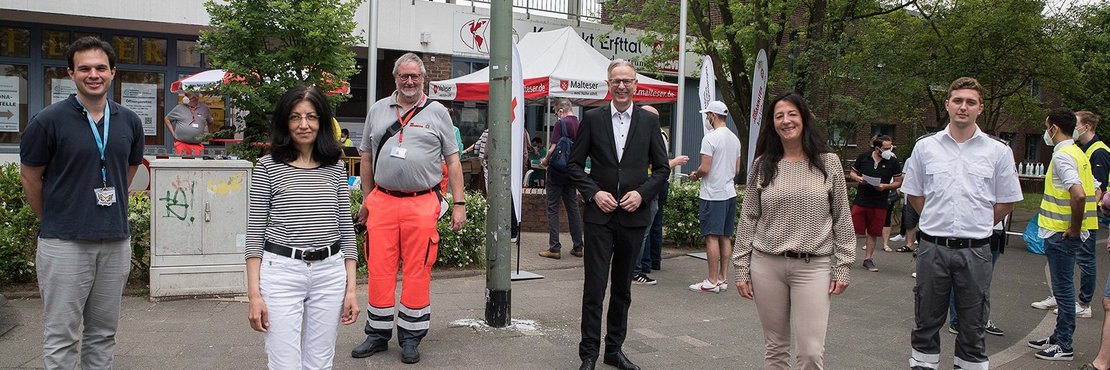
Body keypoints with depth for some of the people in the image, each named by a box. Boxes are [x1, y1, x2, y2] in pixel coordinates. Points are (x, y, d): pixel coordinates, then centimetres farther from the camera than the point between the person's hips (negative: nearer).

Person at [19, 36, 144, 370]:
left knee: (103, 333, 13)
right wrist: (52, 221, 10)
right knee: (61, 336, 3)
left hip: (116, 242, 4)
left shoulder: (129, 122, 5)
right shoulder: (49, 121, -7)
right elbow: (29, 177, 3)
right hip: (64, 243, -4)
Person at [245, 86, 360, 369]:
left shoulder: (336, 168, 9)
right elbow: (255, 231, 0)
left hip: (330, 273, 3)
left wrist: (351, 288, 5)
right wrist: (254, 294, -5)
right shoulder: (267, 166, 1)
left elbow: (346, 227, 10)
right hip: (281, 271, -3)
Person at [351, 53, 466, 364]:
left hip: (422, 203, -2)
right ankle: (378, 334, 18)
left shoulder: (437, 112, 6)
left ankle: (410, 338, 14)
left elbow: (452, 161, 6)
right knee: (379, 270, 4)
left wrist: (459, 204, 0)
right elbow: (367, 157, 18)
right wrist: (367, 199, 15)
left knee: (417, 273, 2)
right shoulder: (378, 110, 12)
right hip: (382, 201, 2)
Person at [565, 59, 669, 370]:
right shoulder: (592, 119, 1)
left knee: (622, 289, 13)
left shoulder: (649, 121, 5)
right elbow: (574, 164, 3)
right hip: (600, 215, -2)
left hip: (633, 216, 2)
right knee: (594, 288, -3)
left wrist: (642, 193, -8)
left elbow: (662, 168, 7)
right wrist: (593, 193, -10)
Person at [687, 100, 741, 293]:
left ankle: (712, 281, -4)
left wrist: (695, 175, 1)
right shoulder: (735, 139, 12)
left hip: (713, 194, -8)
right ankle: (723, 278, 15)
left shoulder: (711, 138, -15)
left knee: (712, 237, -6)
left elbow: (705, 168, -19)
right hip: (730, 192, 9)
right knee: (725, 237, 11)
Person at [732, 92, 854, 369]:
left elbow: (842, 218, 4)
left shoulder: (829, 162, 1)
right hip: (766, 265, 2)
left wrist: (842, 267, 0)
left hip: (813, 267, -1)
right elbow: (748, 219, 6)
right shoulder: (762, 165, 4)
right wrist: (742, 269, 3)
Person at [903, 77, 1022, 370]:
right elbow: (914, 194, 11)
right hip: (933, 246, 1)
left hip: (975, 250, -1)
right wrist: (939, 221, 6)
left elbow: (1006, 203, 8)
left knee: (973, 327, 9)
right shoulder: (925, 147, 3)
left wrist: (978, 226, 4)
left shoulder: (998, 151, 1)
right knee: (926, 323, 10)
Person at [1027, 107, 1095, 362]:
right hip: (1066, 232, 10)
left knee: (1063, 287, -2)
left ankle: (1063, 346, 6)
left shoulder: (1062, 156, -18)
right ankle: (1059, 338, 27)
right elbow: (1091, 191, 18)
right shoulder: (1077, 153, 13)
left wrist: (1074, 228, -19)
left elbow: (1079, 195, -31)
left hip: (1061, 234, -10)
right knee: (1062, 287, 17)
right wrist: (1077, 227, 16)